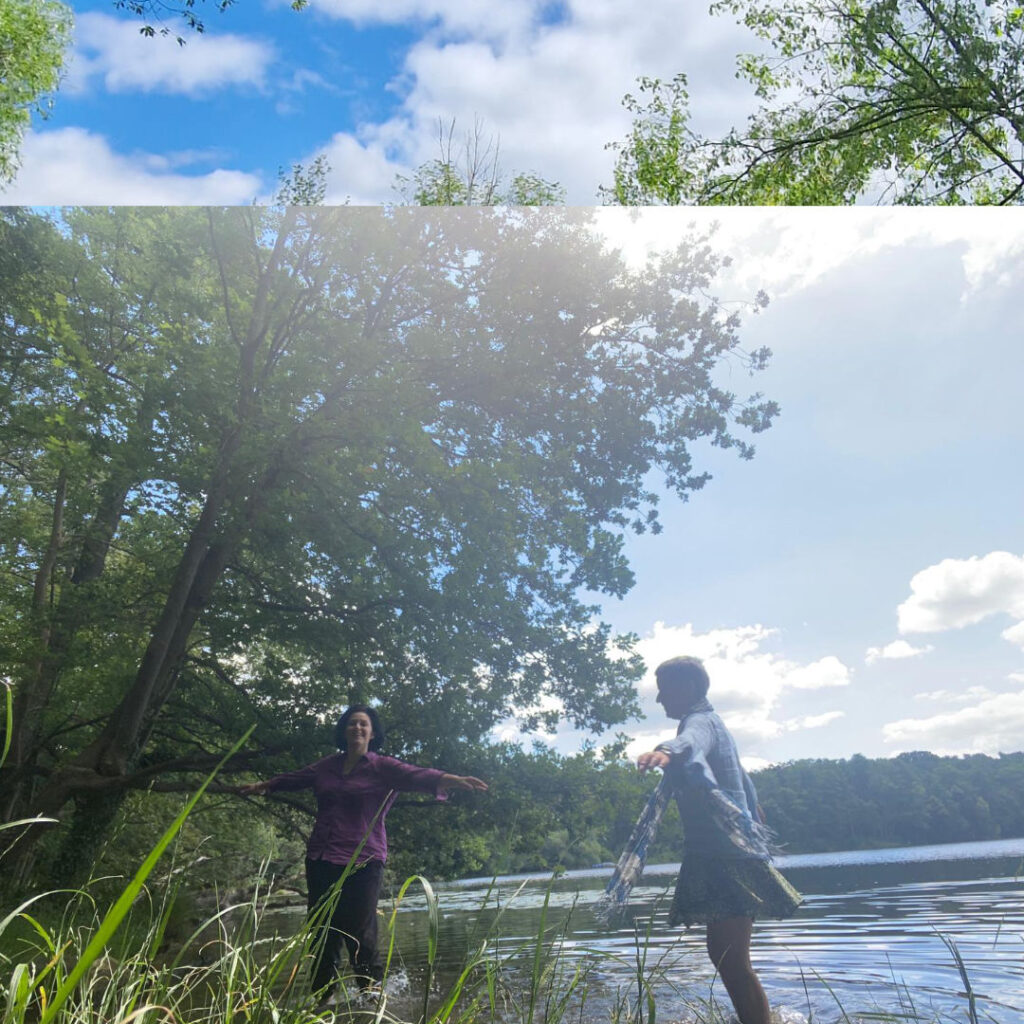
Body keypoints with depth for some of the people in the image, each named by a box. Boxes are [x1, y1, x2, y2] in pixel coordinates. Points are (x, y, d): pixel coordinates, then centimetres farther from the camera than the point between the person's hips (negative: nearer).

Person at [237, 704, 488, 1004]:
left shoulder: (382, 767, -2)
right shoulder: (327, 766, 12)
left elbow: (414, 776, -19)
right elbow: (294, 778, 30)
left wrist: (449, 779, -37)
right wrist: (263, 785, 45)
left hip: (361, 863, -5)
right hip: (320, 860, 5)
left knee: (359, 934, -9)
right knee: (322, 932, 9)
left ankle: (373, 993, 9)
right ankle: (324, 996, 25)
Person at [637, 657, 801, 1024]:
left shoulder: (701, 721, -11)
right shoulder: (712, 722, 21)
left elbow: (690, 742, -38)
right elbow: (742, 779, 32)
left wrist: (666, 752, -58)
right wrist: (755, 822, 42)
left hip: (726, 854, -10)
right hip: (722, 852, 10)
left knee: (731, 959, -11)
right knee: (722, 951, 15)